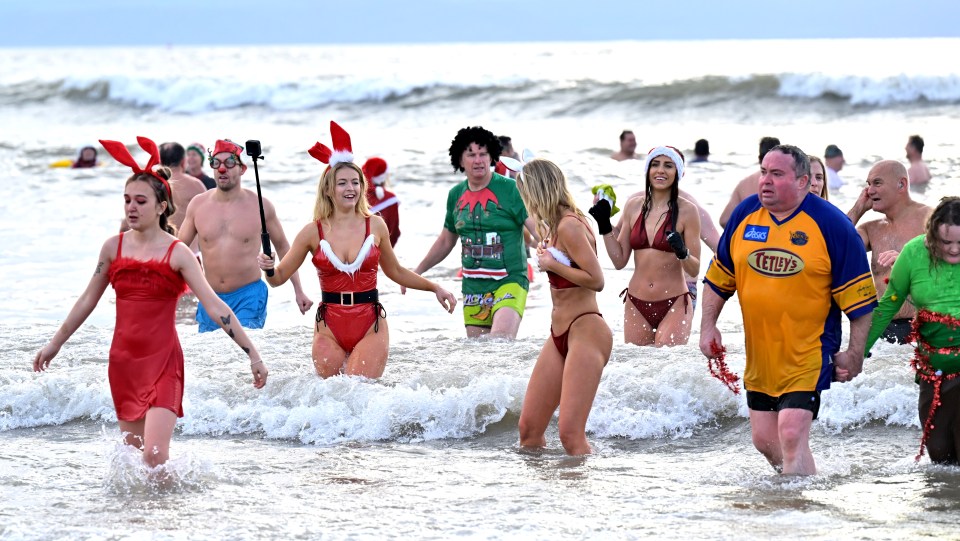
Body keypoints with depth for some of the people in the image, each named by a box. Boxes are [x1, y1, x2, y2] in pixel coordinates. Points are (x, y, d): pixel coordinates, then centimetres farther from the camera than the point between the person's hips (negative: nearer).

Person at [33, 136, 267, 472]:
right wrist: (55, 344, 20)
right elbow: (88, 300, 16)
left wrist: (252, 354, -14)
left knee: (155, 456, -16)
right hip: (123, 361, 4)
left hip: (163, 362, -4)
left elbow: (215, 307, -11)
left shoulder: (177, 253, -7)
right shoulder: (114, 247, 5)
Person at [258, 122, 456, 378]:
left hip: (370, 326, -1)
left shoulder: (376, 226, 3)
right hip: (329, 327, 1)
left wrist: (435, 288, 15)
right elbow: (279, 277, 4)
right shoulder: (313, 232, 0)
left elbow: (395, 271, 18)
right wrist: (269, 269, -18)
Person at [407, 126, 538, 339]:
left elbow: (537, 229, -12)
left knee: (499, 347, -26)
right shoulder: (456, 195, 11)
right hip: (473, 287, 6)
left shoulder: (509, 189, -6)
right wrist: (417, 272, 26)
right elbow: (445, 241, 24)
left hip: (509, 282, -6)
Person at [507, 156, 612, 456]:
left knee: (571, 434, -18)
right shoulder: (555, 225, 13)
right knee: (528, 428, 6)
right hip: (559, 335, 10)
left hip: (586, 331, -10)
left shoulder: (569, 226, -15)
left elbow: (596, 280, -23)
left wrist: (552, 264, -14)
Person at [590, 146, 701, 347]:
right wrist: (604, 226, 2)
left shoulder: (687, 210, -4)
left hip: (673, 306, -4)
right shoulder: (634, 206, 7)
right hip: (636, 305, 4)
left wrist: (683, 254, -24)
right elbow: (619, 260, 9)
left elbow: (694, 269, -5)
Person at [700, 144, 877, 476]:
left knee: (791, 434, -16)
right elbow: (719, 278, 13)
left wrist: (855, 355, -7)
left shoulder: (831, 225, -10)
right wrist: (708, 326, 5)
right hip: (759, 356, 5)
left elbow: (859, 297, -6)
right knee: (764, 439, 10)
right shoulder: (745, 214, 3)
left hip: (808, 355, -5)